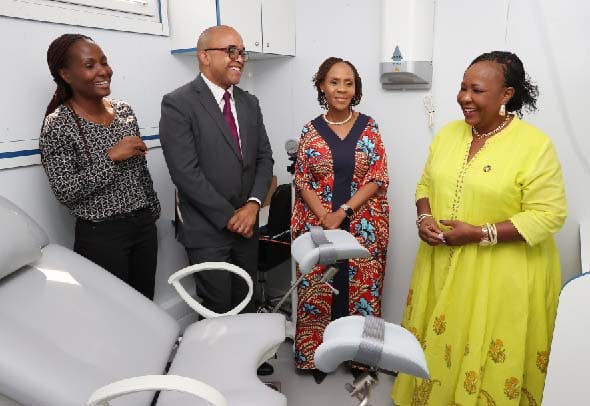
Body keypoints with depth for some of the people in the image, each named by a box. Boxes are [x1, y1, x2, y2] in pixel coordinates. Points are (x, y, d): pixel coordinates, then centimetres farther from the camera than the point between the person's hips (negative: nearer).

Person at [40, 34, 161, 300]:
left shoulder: (124, 110, 5)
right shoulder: (58, 124, -11)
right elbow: (65, 193, -16)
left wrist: (153, 210, 16)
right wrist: (110, 157, -22)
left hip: (144, 225, 5)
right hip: (101, 236, -5)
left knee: (146, 304, 14)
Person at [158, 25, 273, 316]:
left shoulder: (249, 103, 9)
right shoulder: (178, 104, -11)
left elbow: (264, 157, 7)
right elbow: (185, 172, -18)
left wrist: (253, 204, -9)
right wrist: (229, 217, -15)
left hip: (246, 223, 6)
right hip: (206, 229, -5)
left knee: (246, 303, 17)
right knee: (218, 309, 7)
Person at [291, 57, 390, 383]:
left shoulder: (368, 127, 1)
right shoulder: (311, 130, 3)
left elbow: (378, 179, -4)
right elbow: (302, 181, 1)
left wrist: (342, 213, -14)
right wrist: (324, 218, -13)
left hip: (362, 229, 0)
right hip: (318, 228, 1)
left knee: (361, 289, 9)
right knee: (318, 291, 8)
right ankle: (317, 354, 29)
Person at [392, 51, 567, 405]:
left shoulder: (535, 144, -14)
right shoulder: (449, 133, 4)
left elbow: (548, 215, -15)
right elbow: (426, 183, 12)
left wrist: (479, 233, -22)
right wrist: (425, 218, -8)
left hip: (502, 273, -5)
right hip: (442, 263, 5)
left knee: (488, 355, 10)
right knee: (436, 344, 19)